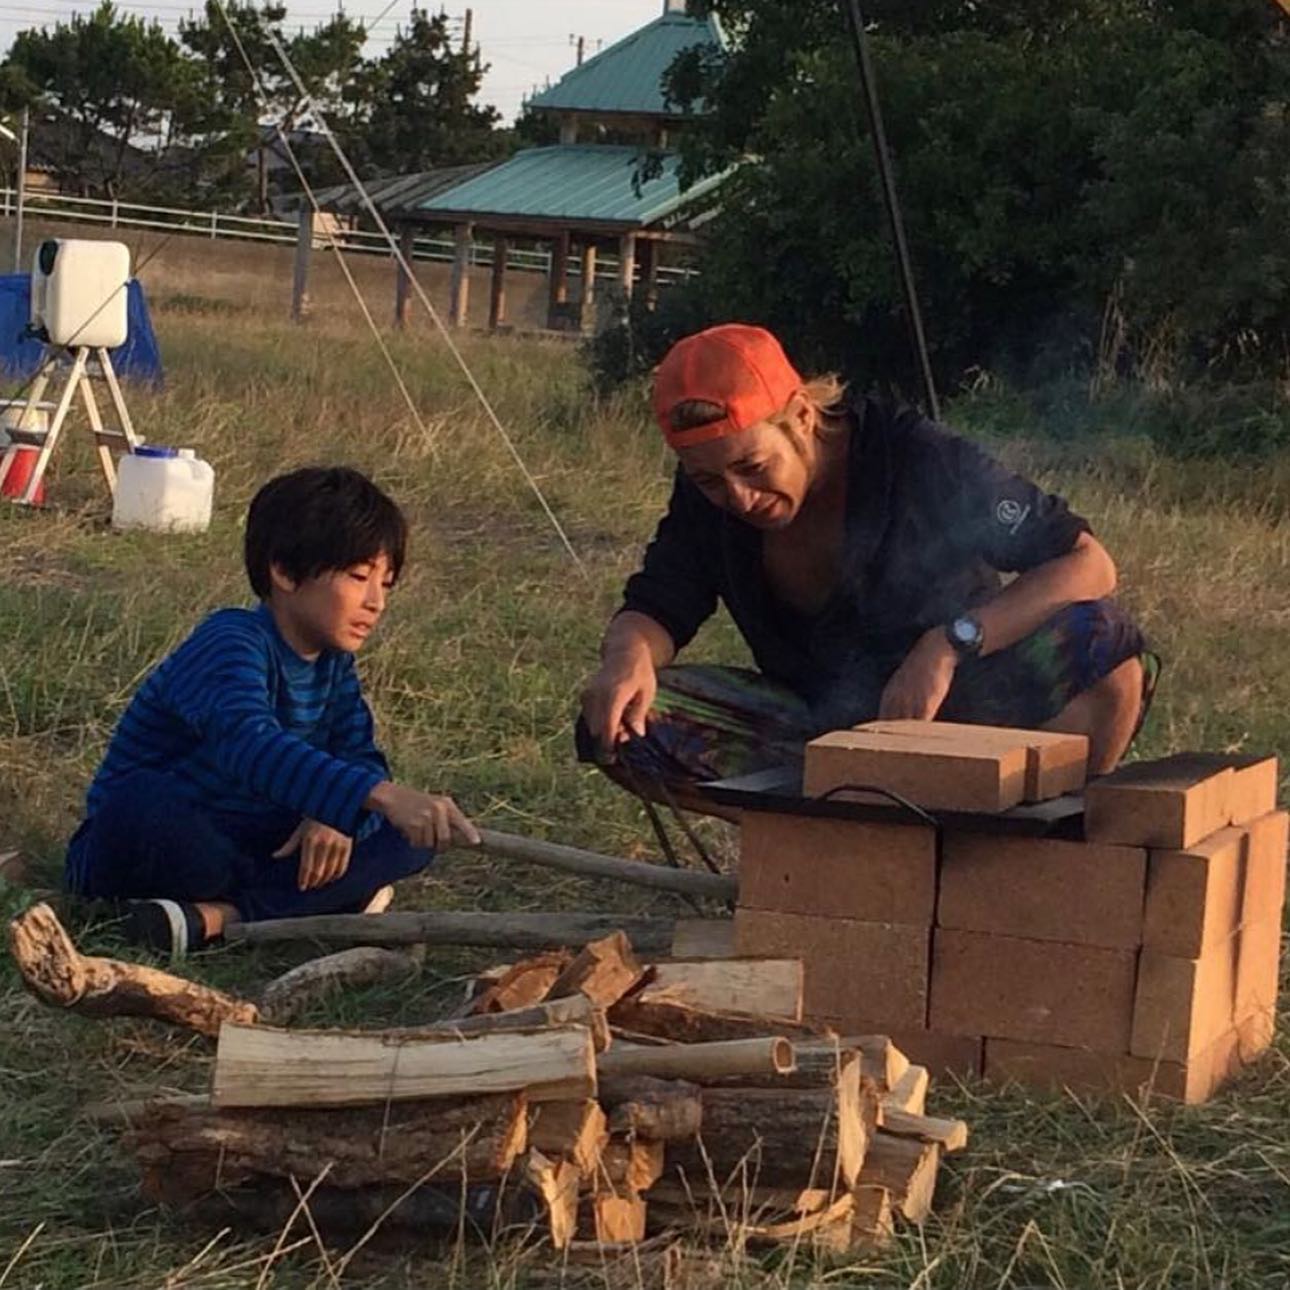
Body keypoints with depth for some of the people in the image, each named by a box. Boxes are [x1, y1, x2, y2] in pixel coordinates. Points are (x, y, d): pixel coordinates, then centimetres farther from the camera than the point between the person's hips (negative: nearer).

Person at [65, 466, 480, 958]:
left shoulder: (332, 661, 4)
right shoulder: (232, 645, -23)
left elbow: (360, 756, 0)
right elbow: (252, 744, -43)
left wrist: (335, 815, -26)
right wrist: (383, 795, -56)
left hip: (248, 849, 7)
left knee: (411, 835, -11)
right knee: (141, 803, -41)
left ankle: (218, 916, -25)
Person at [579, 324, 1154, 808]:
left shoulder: (917, 457, -21)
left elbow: (1089, 563, -23)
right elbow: (653, 609, -5)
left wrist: (950, 644, -35)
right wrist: (629, 656, -31)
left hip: (960, 707, -4)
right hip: (818, 720, 4)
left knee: (1105, 642, -34)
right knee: (623, 724, -21)